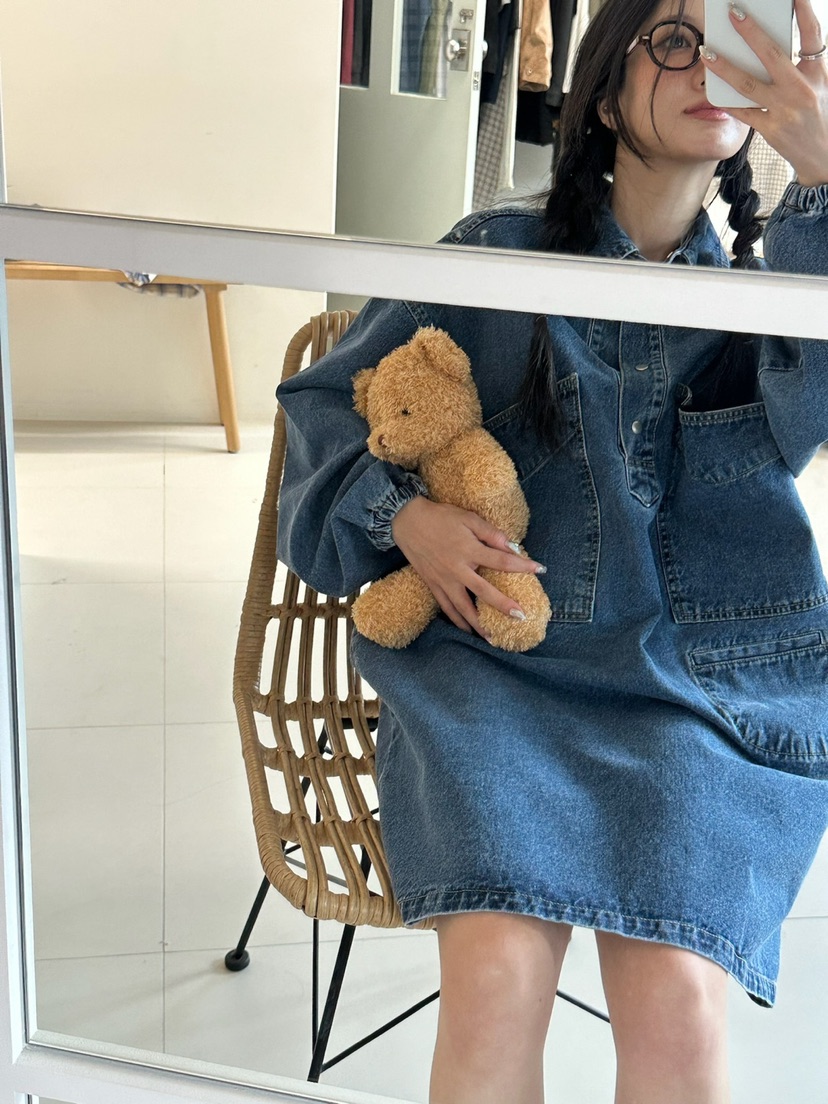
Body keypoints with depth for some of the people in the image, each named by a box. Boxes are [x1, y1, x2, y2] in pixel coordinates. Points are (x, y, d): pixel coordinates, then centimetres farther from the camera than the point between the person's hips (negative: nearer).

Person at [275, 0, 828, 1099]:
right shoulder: (497, 256, 9)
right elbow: (327, 401, 15)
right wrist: (402, 514, -4)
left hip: (705, 685, 1)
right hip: (500, 661, 0)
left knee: (677, 999, -23)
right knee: (497, 969, -26)